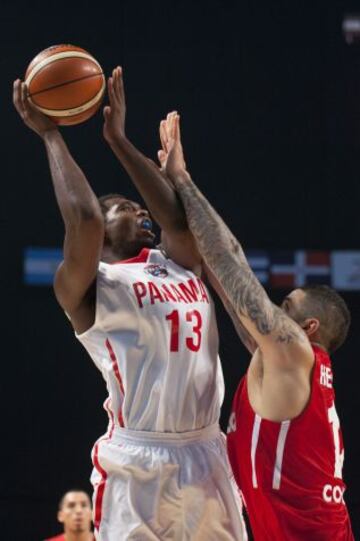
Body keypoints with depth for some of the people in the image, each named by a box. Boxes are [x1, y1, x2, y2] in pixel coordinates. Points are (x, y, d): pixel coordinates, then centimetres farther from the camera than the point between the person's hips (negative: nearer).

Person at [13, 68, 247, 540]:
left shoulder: (179, 265, 18)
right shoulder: (88, 286, 0)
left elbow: (183, 218, 0)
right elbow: (83, 220, -17)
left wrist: (119, 140, 7)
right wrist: (50, 134, -5)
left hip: (208, 456, 6)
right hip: (138, 464, -6)